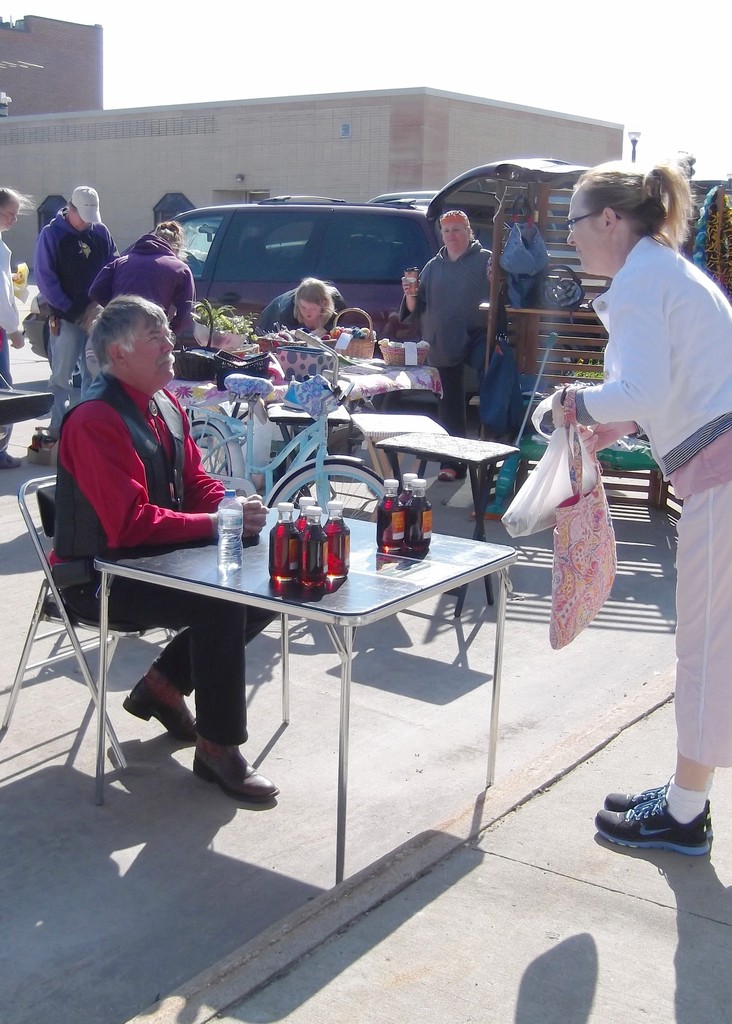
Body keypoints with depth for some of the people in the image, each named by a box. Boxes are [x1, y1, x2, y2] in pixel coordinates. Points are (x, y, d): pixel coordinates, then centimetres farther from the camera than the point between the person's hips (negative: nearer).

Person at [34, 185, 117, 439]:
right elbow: (45, 279, -7)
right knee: (62, 376, -2)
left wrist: (100, 305, -3)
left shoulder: (101, 232, 6)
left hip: (98, 316, 4)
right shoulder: (51, 234, -5)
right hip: (67, 318, -4)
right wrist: (73, 310, -11)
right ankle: (57, 427, 2)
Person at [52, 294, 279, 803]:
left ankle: (163, 684, 14)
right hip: (101, 578, -10)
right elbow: (131, 524, -28)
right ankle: (218, 748, -13)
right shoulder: (95, 421, -22)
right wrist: (217, 523, -25)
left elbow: (196, 482, 13)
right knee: (221, 604, -28)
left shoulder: (166, 406, 8)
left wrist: (233, 506, -9)